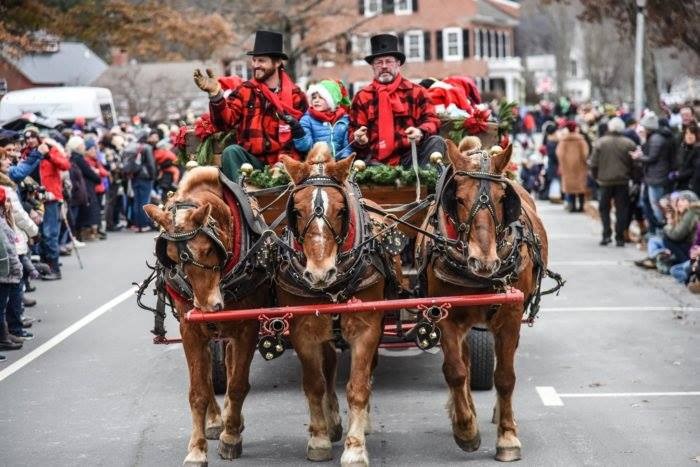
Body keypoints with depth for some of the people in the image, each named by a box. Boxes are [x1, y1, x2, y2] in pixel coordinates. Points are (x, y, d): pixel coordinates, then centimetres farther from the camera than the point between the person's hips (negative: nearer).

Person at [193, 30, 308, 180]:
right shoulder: (245, 90, 9)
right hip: (252, 160, 1)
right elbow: (226, 120, -6)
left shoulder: (295, 95, 6)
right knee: (231, 152, -27)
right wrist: (215, 93, -21)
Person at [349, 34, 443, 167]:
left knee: (436, 141, -26)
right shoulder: (362, 96, 15)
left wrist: (420, 132, -17)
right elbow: (354, 131, 13)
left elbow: (432, 120, 6)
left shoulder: (415, 91, 13)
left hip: (410, 156, 2)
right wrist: (359, 139, -13)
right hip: (377, 161, -2)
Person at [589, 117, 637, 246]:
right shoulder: (628, 144, -6)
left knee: (604, 208, 13)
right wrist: (630, 176, 12)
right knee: (621, 209, 7)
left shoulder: (600, 143, -7)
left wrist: (596, 176, 9)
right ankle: (619, 237, 5)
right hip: (622, 181, 0)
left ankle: (606, 234, 0)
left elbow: (593, 164, -6)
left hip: (605, 181, 0)